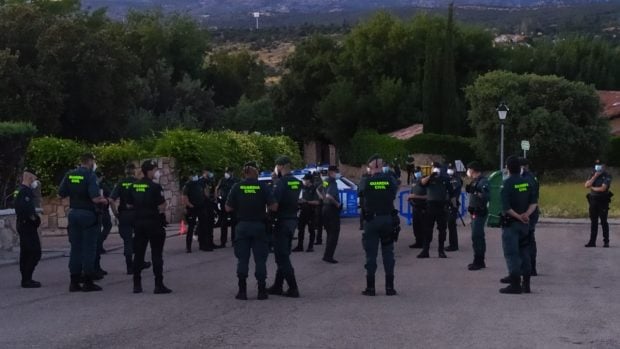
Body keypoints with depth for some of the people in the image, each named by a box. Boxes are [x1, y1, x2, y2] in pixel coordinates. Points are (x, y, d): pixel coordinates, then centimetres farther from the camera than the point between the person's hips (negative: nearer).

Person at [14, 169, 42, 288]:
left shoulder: (20, 189, 14)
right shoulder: (25, 191, -18)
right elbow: (24, 208, -30)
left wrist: (34, 187, 13)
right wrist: (33, 217, -16)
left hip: (22, 225, 11)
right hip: (28, 225, -11)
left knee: (25, 253, 14)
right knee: (35, 252, -10)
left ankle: (26, 279, 19)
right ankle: (27, 279, -11)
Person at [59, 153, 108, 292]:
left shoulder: (69, 175, 5)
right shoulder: (90, 175, -12)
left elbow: (61, 194, 5)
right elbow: (95, 198, -20)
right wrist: (103, 200, 0)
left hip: (73, 212, 6)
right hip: (88, 214, -6)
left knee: (75, 248, 11)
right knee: (89, 248, 1)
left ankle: (74, 282, 13)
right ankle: (88, 282, 3)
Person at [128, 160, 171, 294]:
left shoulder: (134, 186, 6)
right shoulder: (155, 187, -14)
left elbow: (129, 205, 13)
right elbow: (162, 207, -18)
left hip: (139, 222, 6)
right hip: (154, 223, -6)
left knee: (138, 254, 9)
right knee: (157, 255, -1)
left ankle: (137, 284, 11)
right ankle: (159, 285, -1)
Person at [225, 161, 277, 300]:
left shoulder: (237, 187, -3)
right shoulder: (262, 186, -6)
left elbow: (228, 208, -2)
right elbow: (274, 206, -11)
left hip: (242, 226, 1)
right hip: (259, 226, -1)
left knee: (242, 259, 6)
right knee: (260, 259, 6)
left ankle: (242, 291, 6)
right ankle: (262, 291, 8)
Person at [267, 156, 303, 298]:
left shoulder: (280, 182, -16)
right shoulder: (297, 182, 8)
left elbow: (274, 202, -22)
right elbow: (296, 200, 10)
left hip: (282, 222, -8)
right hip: (293, 220, 8)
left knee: (282, 257, -3)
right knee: (283, 255, 16)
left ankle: (293, 288, -5)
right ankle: (277, 286, 23)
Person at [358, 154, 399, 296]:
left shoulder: (366, 182, -9)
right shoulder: (390, 179, -5)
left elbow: (360, 192, 6)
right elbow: (395, 190, 10)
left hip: (371, 221, -1)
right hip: (387, 219, 1)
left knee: (371, 254, 4)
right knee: (388, 253, 8)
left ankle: (370, 287, 5)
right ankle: (389, 287, 8)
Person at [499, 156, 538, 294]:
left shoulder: (507, 184, -14)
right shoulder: (528, 182, 4)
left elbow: (506, 207, -19)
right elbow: (534, 202, 0)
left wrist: (518, 216, -9)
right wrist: (526, 214, -11)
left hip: (511, 222, -6)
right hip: (525, 223, 6)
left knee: (511, 253, -2)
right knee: (524, 252, 14)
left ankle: (515, 284, -5)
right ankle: (526, 283, 18)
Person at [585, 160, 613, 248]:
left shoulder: (607, 176, -6)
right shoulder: (593, 175, 11)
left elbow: (603, 188, -17)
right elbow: (587, 185, -3)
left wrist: (592, 188, -3)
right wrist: (594, 177, -9)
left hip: (603, 201, -5)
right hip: (593, 201, 5)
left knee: (604, 222, -3)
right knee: (593, 222, 7)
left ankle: (606, 241, 2)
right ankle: (592, 241, 9)